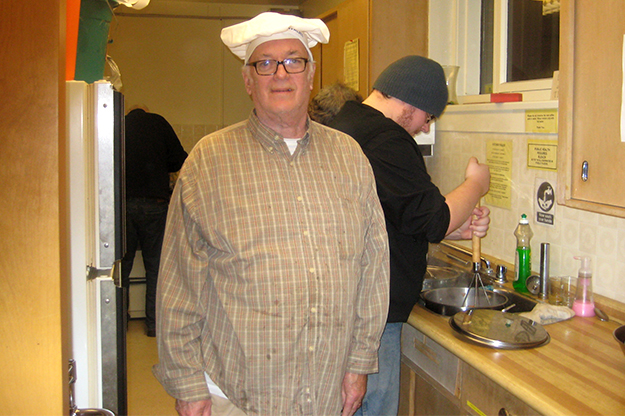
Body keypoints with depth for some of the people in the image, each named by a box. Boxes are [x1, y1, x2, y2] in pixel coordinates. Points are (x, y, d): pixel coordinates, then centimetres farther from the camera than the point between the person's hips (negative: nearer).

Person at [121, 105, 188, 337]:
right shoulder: (158, 123, 8)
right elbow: (180, 161, 4)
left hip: (122, 203, 2)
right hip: (154, 203, -1)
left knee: (121, 265, 11)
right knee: (155, 266, 6)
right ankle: (154, 323, 8)